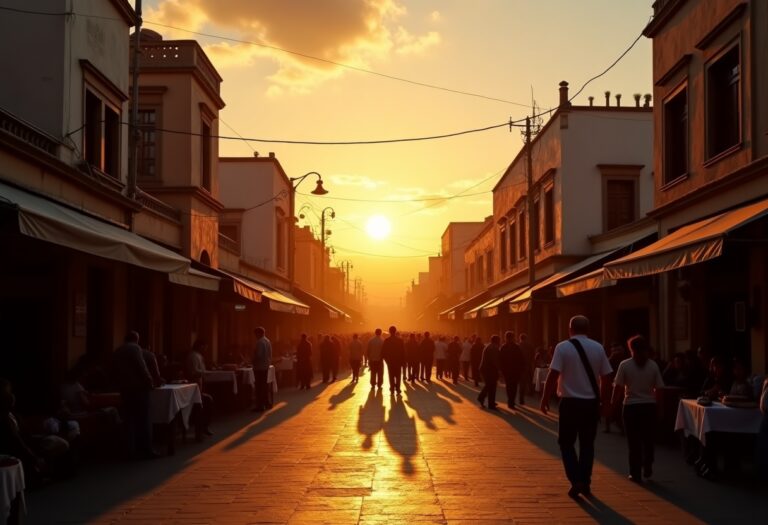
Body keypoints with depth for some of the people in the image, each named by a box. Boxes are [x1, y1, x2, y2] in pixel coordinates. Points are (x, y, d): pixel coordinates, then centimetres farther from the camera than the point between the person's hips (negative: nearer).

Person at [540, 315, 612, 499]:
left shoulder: (563, 347, -9)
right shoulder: (598, 348, 2)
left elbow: (553, 375, -14)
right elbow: (605, 377, 4)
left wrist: (545, 399, -6)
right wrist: (602, 398, 17)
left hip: (570, 402, -3)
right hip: (591, 402, 3)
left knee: (566, 443, 9)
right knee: (587, 443, 15)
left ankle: (576, 481, -4)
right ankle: (585, 483, 17)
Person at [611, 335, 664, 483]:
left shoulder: (625, 365, -6)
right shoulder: (653, 365, -1)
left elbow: (618, 387, -9)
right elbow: (659, 388, -2)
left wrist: (614, 403, 1)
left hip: (631, 406, -2)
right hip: (649, 406, 2)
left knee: (634, 441, 6)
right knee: (648, 439, 19)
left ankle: (636, 474, 8)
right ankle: (647, 468, 24)